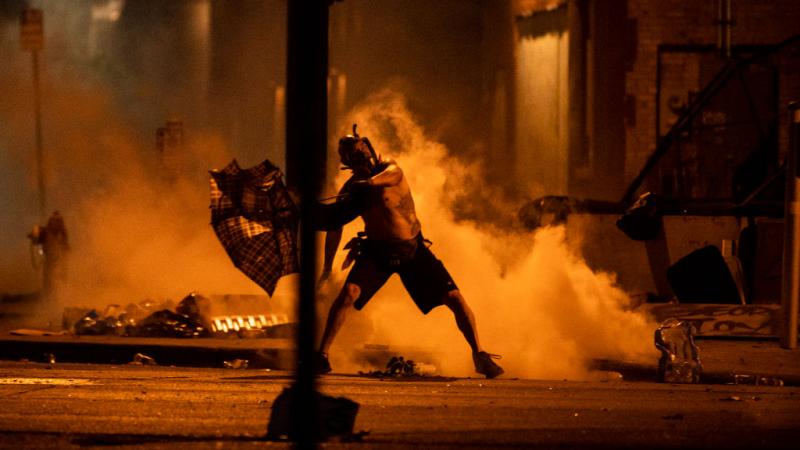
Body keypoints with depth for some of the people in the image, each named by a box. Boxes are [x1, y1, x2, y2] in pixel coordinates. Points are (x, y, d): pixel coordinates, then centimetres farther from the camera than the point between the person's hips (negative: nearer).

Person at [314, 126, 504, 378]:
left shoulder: (389, 169, -13)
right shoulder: (351, 190, -6)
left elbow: (391, 174, -38)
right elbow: (334, 226, 1)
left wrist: (370, 182, -55)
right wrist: (327, 266, -2)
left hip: (414, 249, 0)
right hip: (377, 251, 0)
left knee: (454, 298, -10)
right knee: (348, 293, -23)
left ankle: (479, 356, 2)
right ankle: (322, 356, -15)